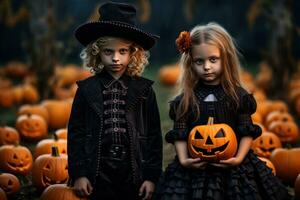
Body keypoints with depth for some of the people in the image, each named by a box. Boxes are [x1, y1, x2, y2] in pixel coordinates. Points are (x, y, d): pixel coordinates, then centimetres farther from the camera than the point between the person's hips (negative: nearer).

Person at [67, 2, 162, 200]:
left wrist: (152, 176, -1)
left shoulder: (144, 90, 3)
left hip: (134, 173, 0)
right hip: (98, 173, 0)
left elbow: (154, 135, 4)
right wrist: (78, 173, -3)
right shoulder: (87, 89, 3)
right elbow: (76, 132, 4)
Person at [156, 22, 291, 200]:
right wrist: (183, 160, -12)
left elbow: (247, 132, -1)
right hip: (195, 168, 0)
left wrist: (239, 158, -13)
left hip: (230, 165, 0)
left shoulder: (238, 95, 0)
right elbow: (179, 135, 2)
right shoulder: (186, 99, 2)